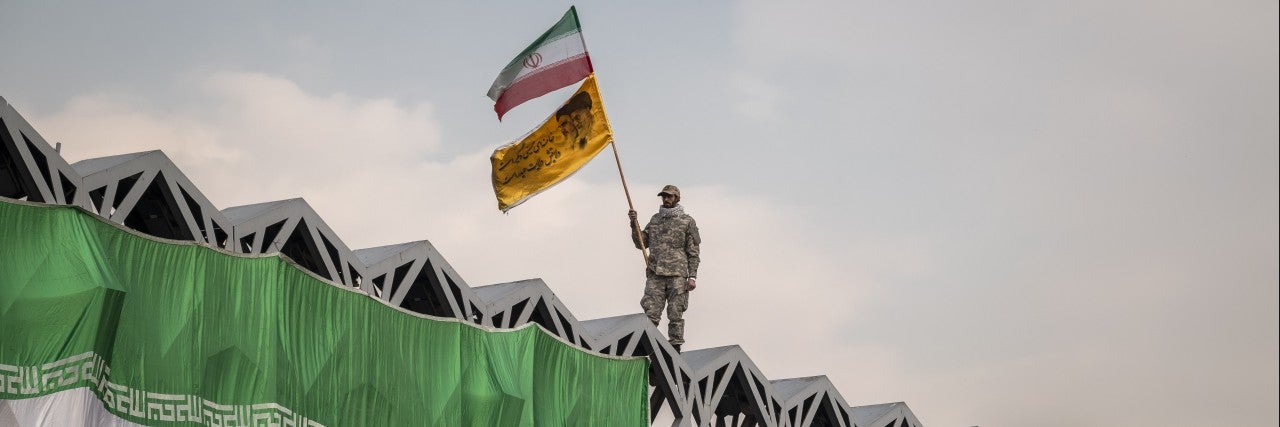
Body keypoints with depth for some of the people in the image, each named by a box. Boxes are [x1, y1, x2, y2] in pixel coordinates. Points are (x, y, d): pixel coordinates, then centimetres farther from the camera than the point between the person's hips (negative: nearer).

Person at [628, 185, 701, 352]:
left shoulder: (687, 222, 5)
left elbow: (693, 253, 2)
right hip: (655, 275, 3)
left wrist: (692, 277, -6)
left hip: (677, 275, -3)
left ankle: (675, 349, 4)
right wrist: (634, 224, 3)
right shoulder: (655, 219, 17)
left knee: (675, 315, -2)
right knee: (651, 314, -4)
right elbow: (641, 243, 16)